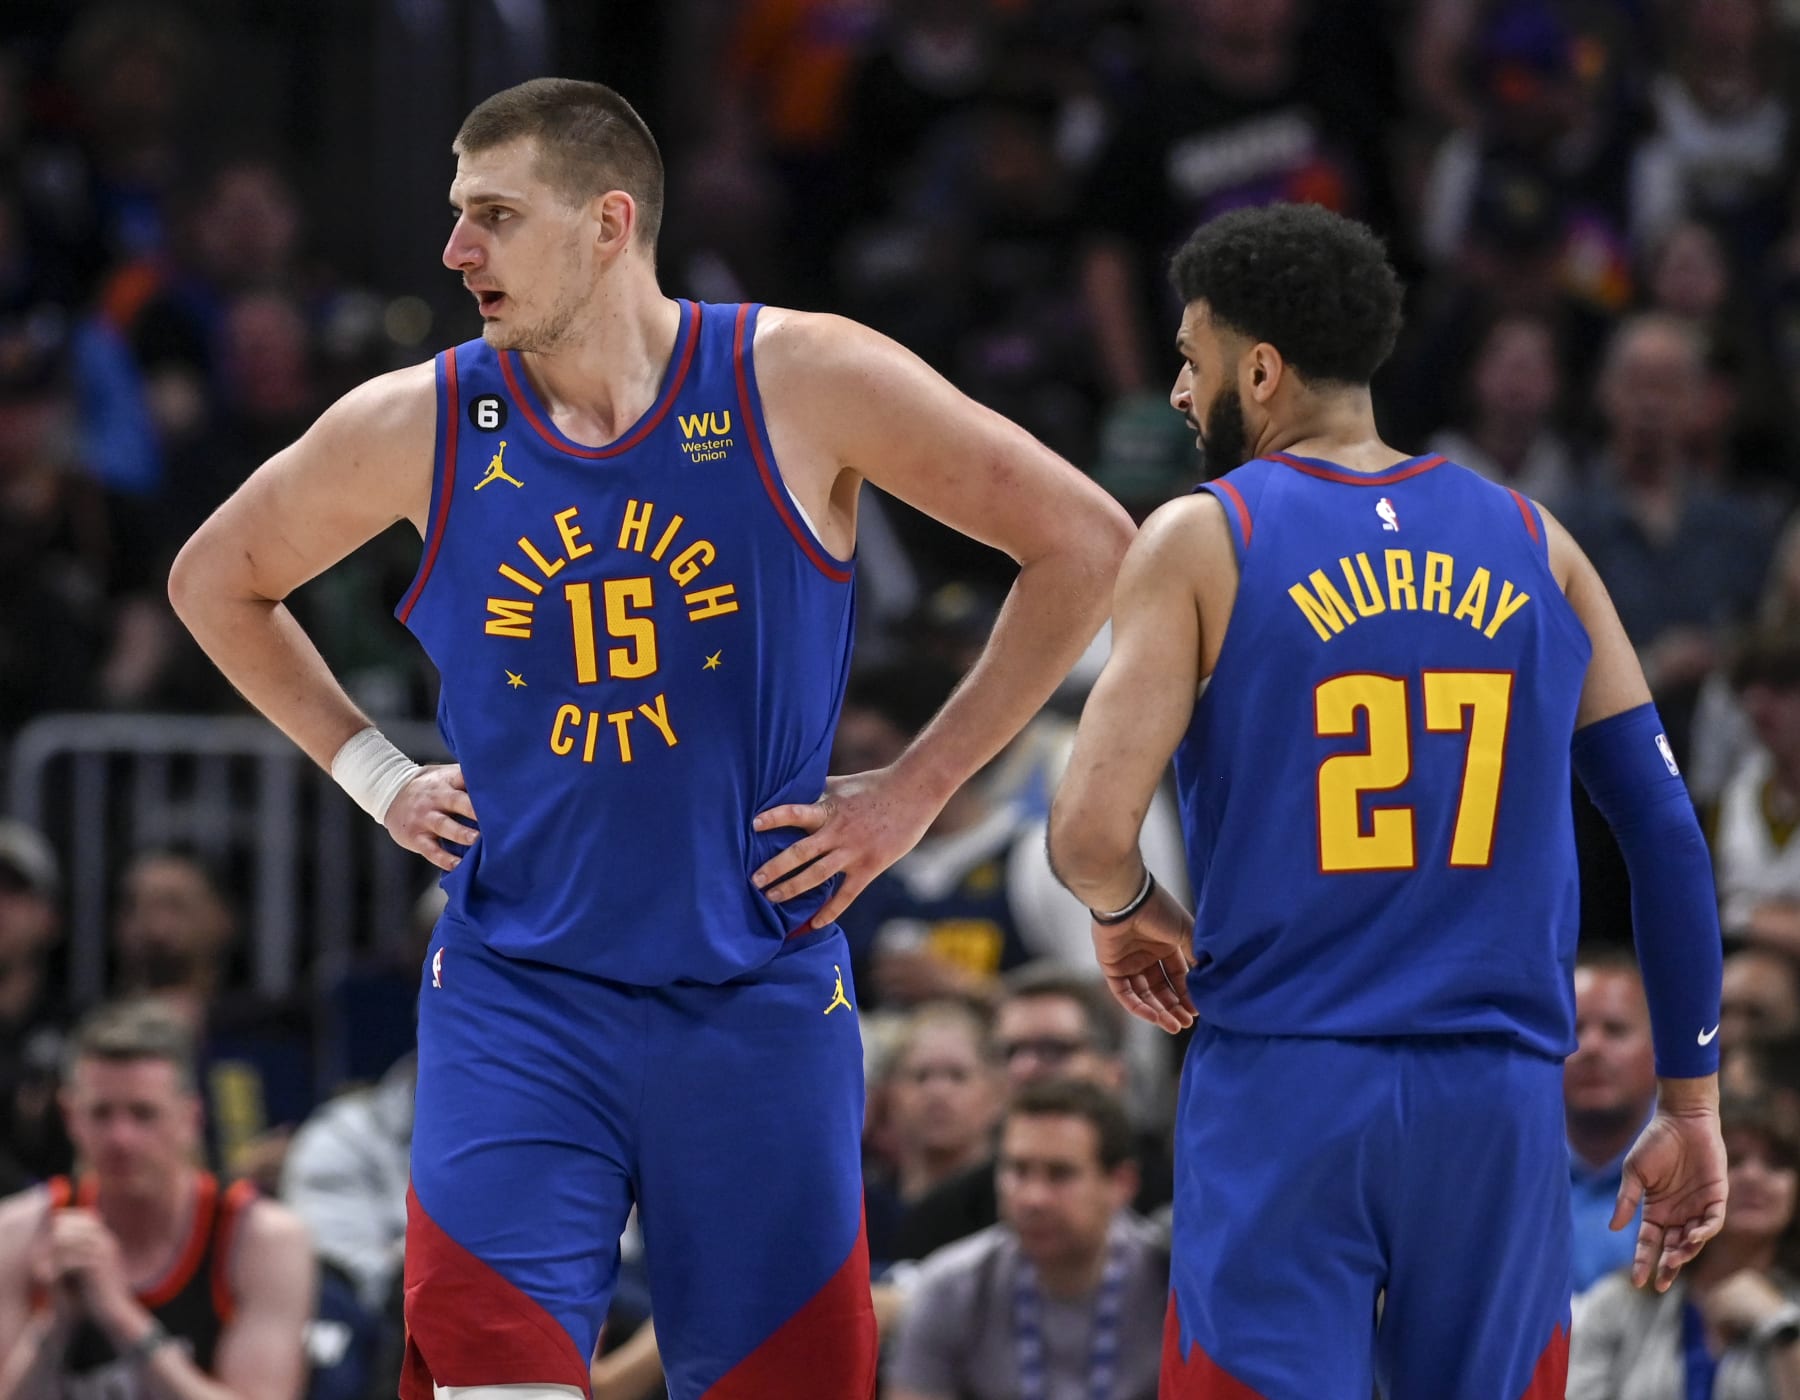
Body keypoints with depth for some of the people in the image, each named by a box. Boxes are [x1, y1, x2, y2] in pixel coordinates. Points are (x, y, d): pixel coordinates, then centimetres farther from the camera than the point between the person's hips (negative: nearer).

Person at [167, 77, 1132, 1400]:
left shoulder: (802, 384, -8)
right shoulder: (415, 425, -2)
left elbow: (1084, 542, -2)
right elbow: (218, 581, 17)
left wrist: (916, 791, -3)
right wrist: (373, 773, 8)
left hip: (758, 998, 0)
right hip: (515, 995, 1)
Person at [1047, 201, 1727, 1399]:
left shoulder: (1201, 543, -1)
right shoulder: (1532, 546, 9)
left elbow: (1093, 831, -11)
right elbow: (1669, 836, 6)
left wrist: (1129, 916, 12)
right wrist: (1692, 1106, 11)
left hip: (1283, 1092, -3)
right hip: (1501, 1112, 3)